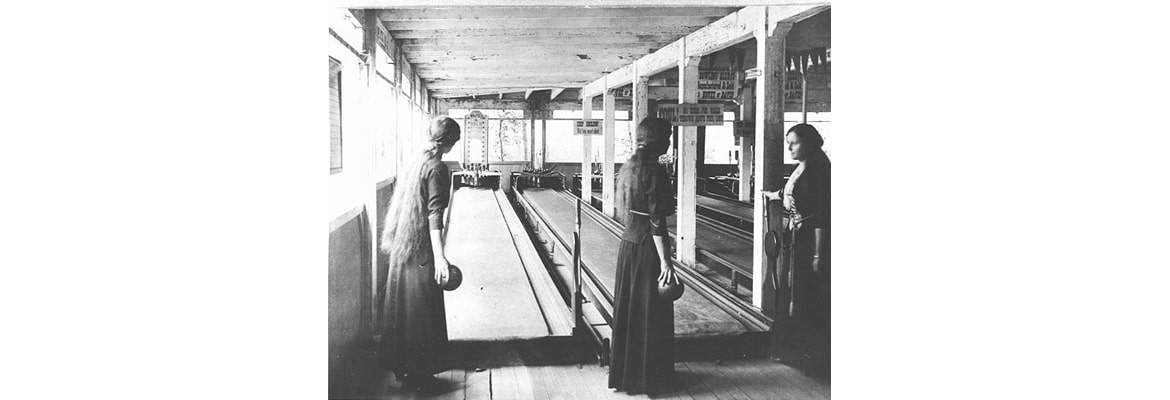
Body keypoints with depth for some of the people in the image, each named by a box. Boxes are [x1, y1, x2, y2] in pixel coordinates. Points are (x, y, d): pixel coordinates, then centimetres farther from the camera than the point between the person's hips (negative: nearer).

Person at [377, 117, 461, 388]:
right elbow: (434, 214, -24)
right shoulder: (437, 168, -16)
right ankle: (418, 372, 11)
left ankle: (397, 364, 29)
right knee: (422, 309, 2)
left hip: (400, 244, 8)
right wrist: (439, 256, -28)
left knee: (400, 305, 17)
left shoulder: (416, 161, 8)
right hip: (420, 248, -8)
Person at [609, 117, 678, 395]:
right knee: (651, 313, 3)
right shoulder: (655, 172, -17)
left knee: (628, 308, 15)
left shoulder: (629, 167, 7)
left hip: (628, 243, 8)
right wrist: (665, 260, -19)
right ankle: (647, 377, 13)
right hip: (647, 247, -8)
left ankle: (624, 372, 26)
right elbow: (657, 221, -20)